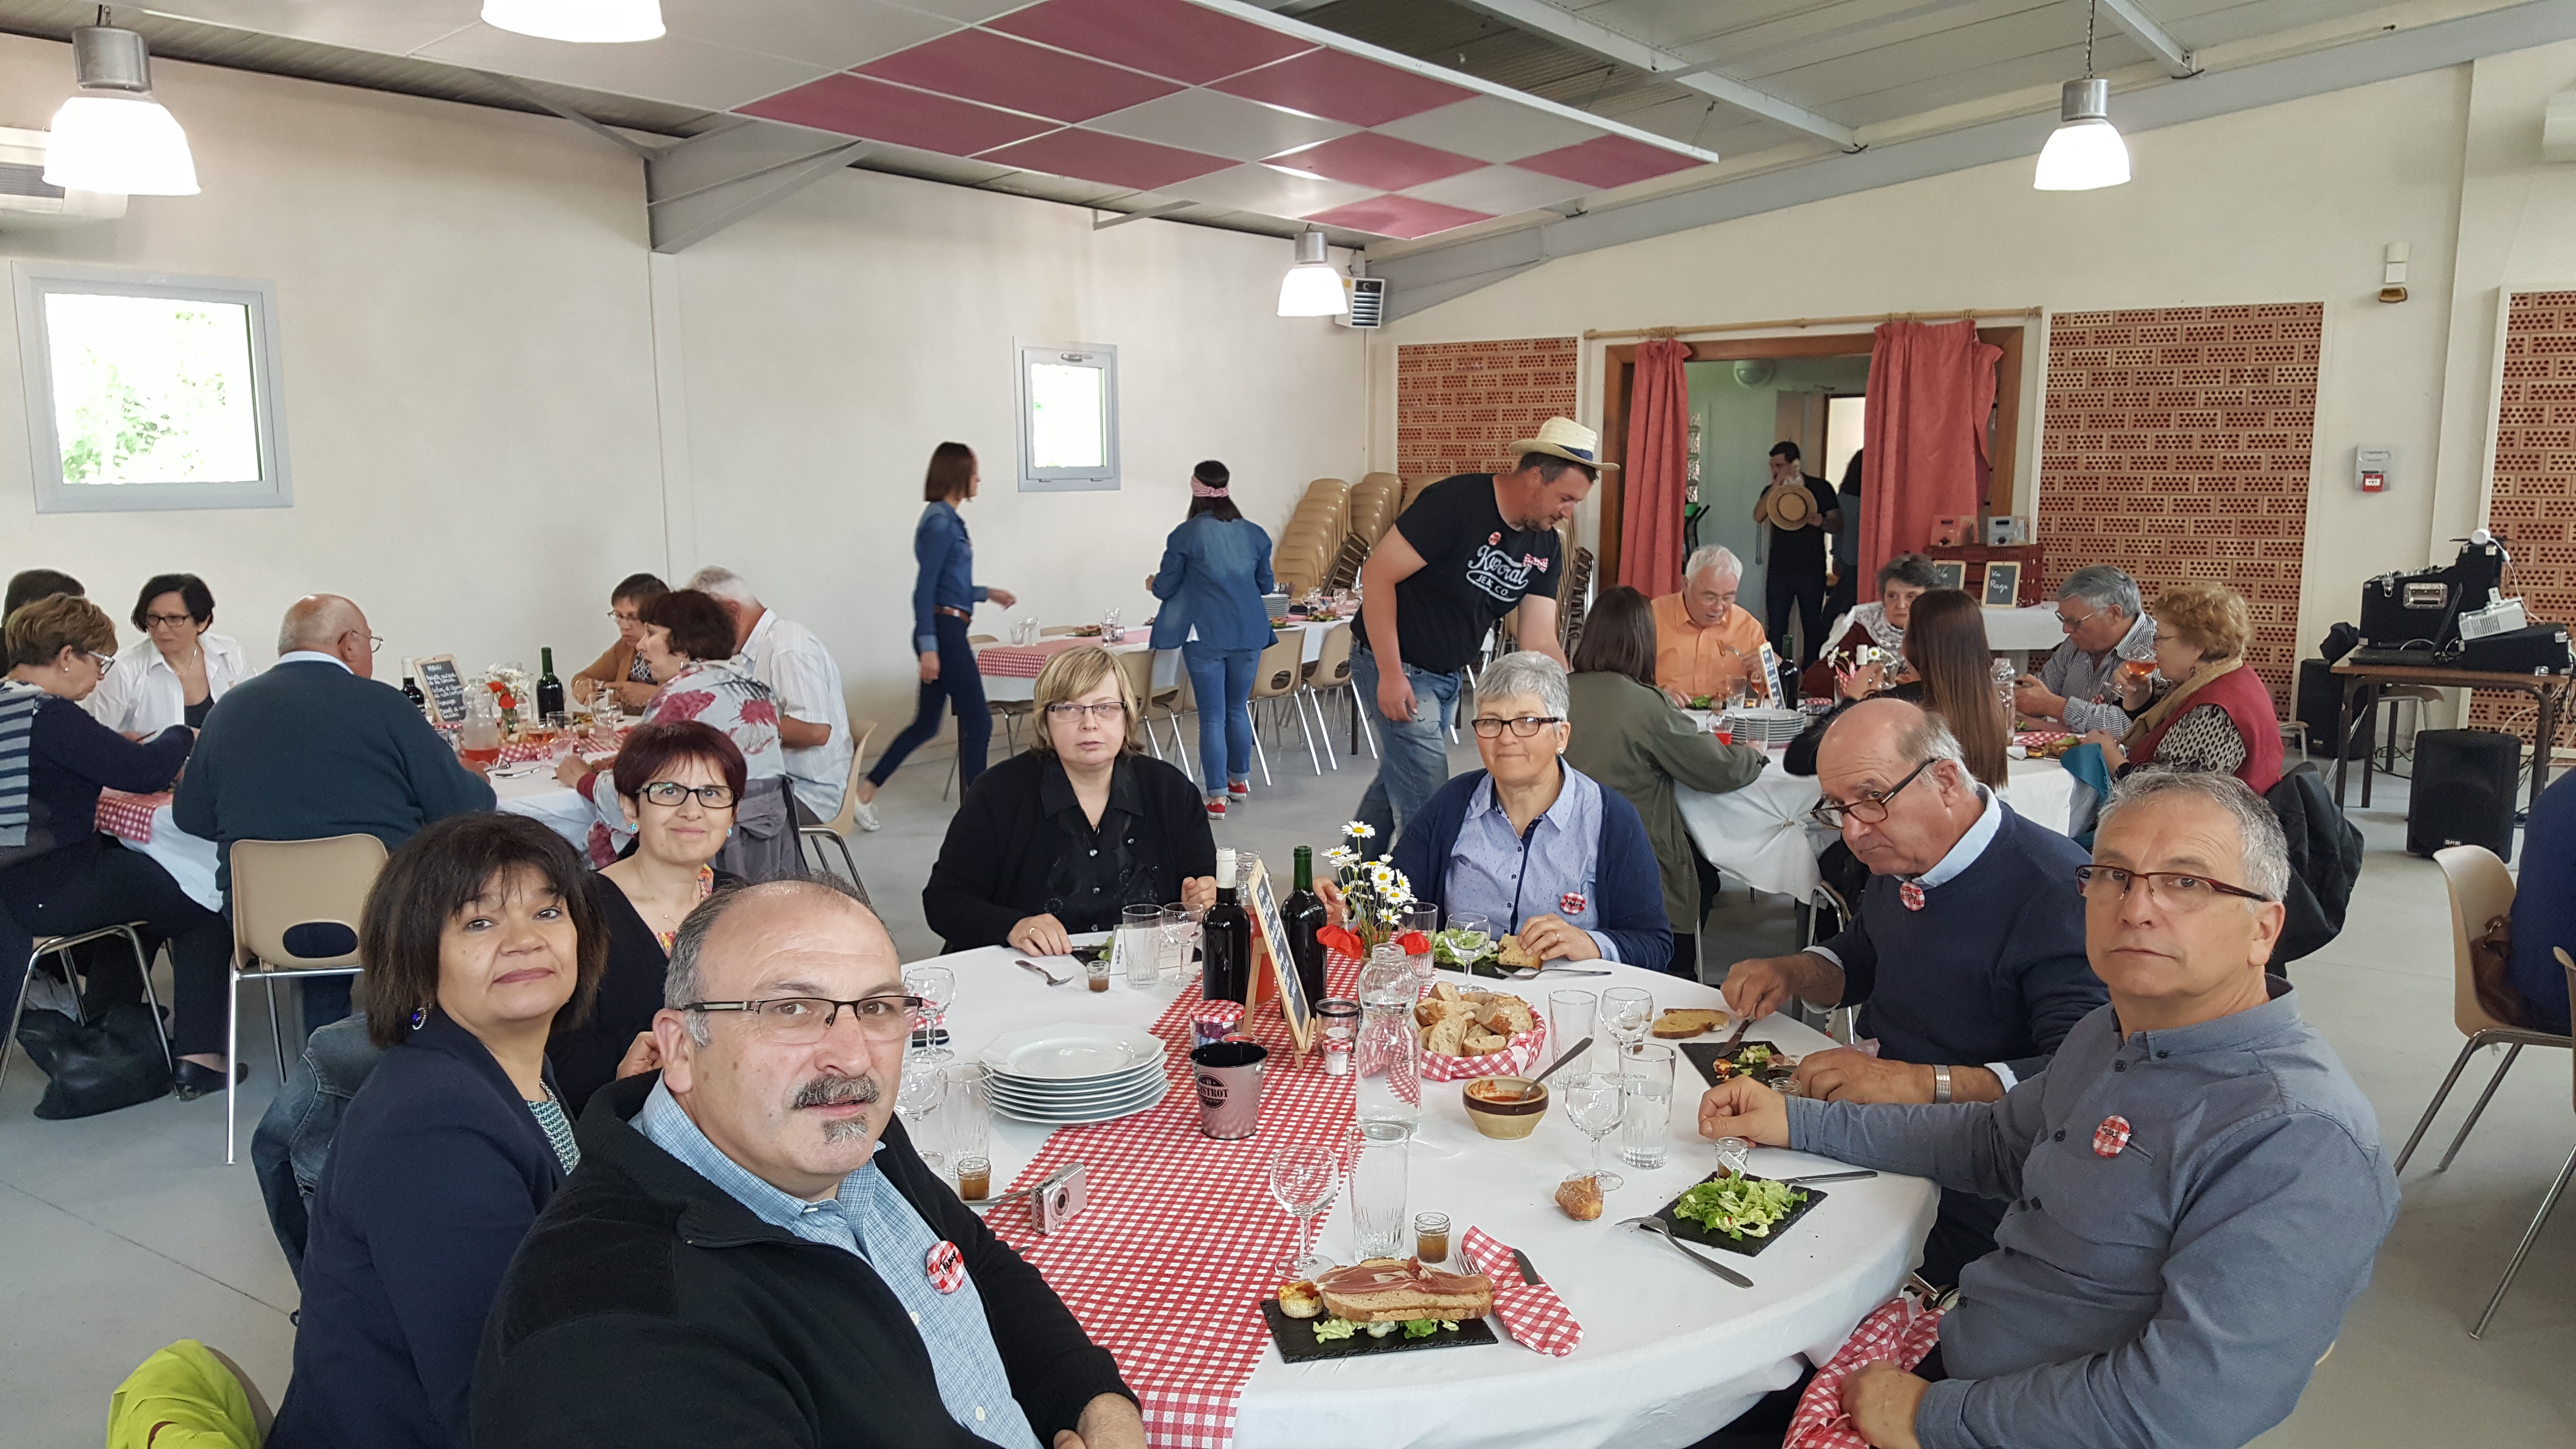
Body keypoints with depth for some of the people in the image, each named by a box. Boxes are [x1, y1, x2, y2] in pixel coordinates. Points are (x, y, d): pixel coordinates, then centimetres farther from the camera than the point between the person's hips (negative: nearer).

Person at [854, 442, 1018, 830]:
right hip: (943, 631, -10)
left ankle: (867, 791, 19)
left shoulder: (947, 519, 14)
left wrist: (987, 593, 25)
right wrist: (928, 647, -22)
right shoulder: (940, 522, -14)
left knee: (926, 723, 14)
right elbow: (925, 588, -18)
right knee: (978, 721, -2)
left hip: (947, 631, 10)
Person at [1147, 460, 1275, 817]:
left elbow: (1166, 588, -2)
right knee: (1238, 709, 20)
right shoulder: (1254, 533, 4)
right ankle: (1240, 778, 34)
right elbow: (1265, 584, 14)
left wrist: (1153, 582, 21)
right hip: (1248, 633, 4)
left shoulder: (1186, 535, -8)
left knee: (1212, 716, 0)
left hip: (1206, 636, -4)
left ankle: (1218, 796, -2)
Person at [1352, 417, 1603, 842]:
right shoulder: (1456, 503, -24)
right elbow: (1377, 575, -24)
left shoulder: (1544, 546, -1)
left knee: (1395, 783, 20)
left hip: (1449, 676, 8)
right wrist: (1391, 673, -26)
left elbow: (1540, 644, -3)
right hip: (1396, 665, -8)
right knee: (1427, 801, -9)